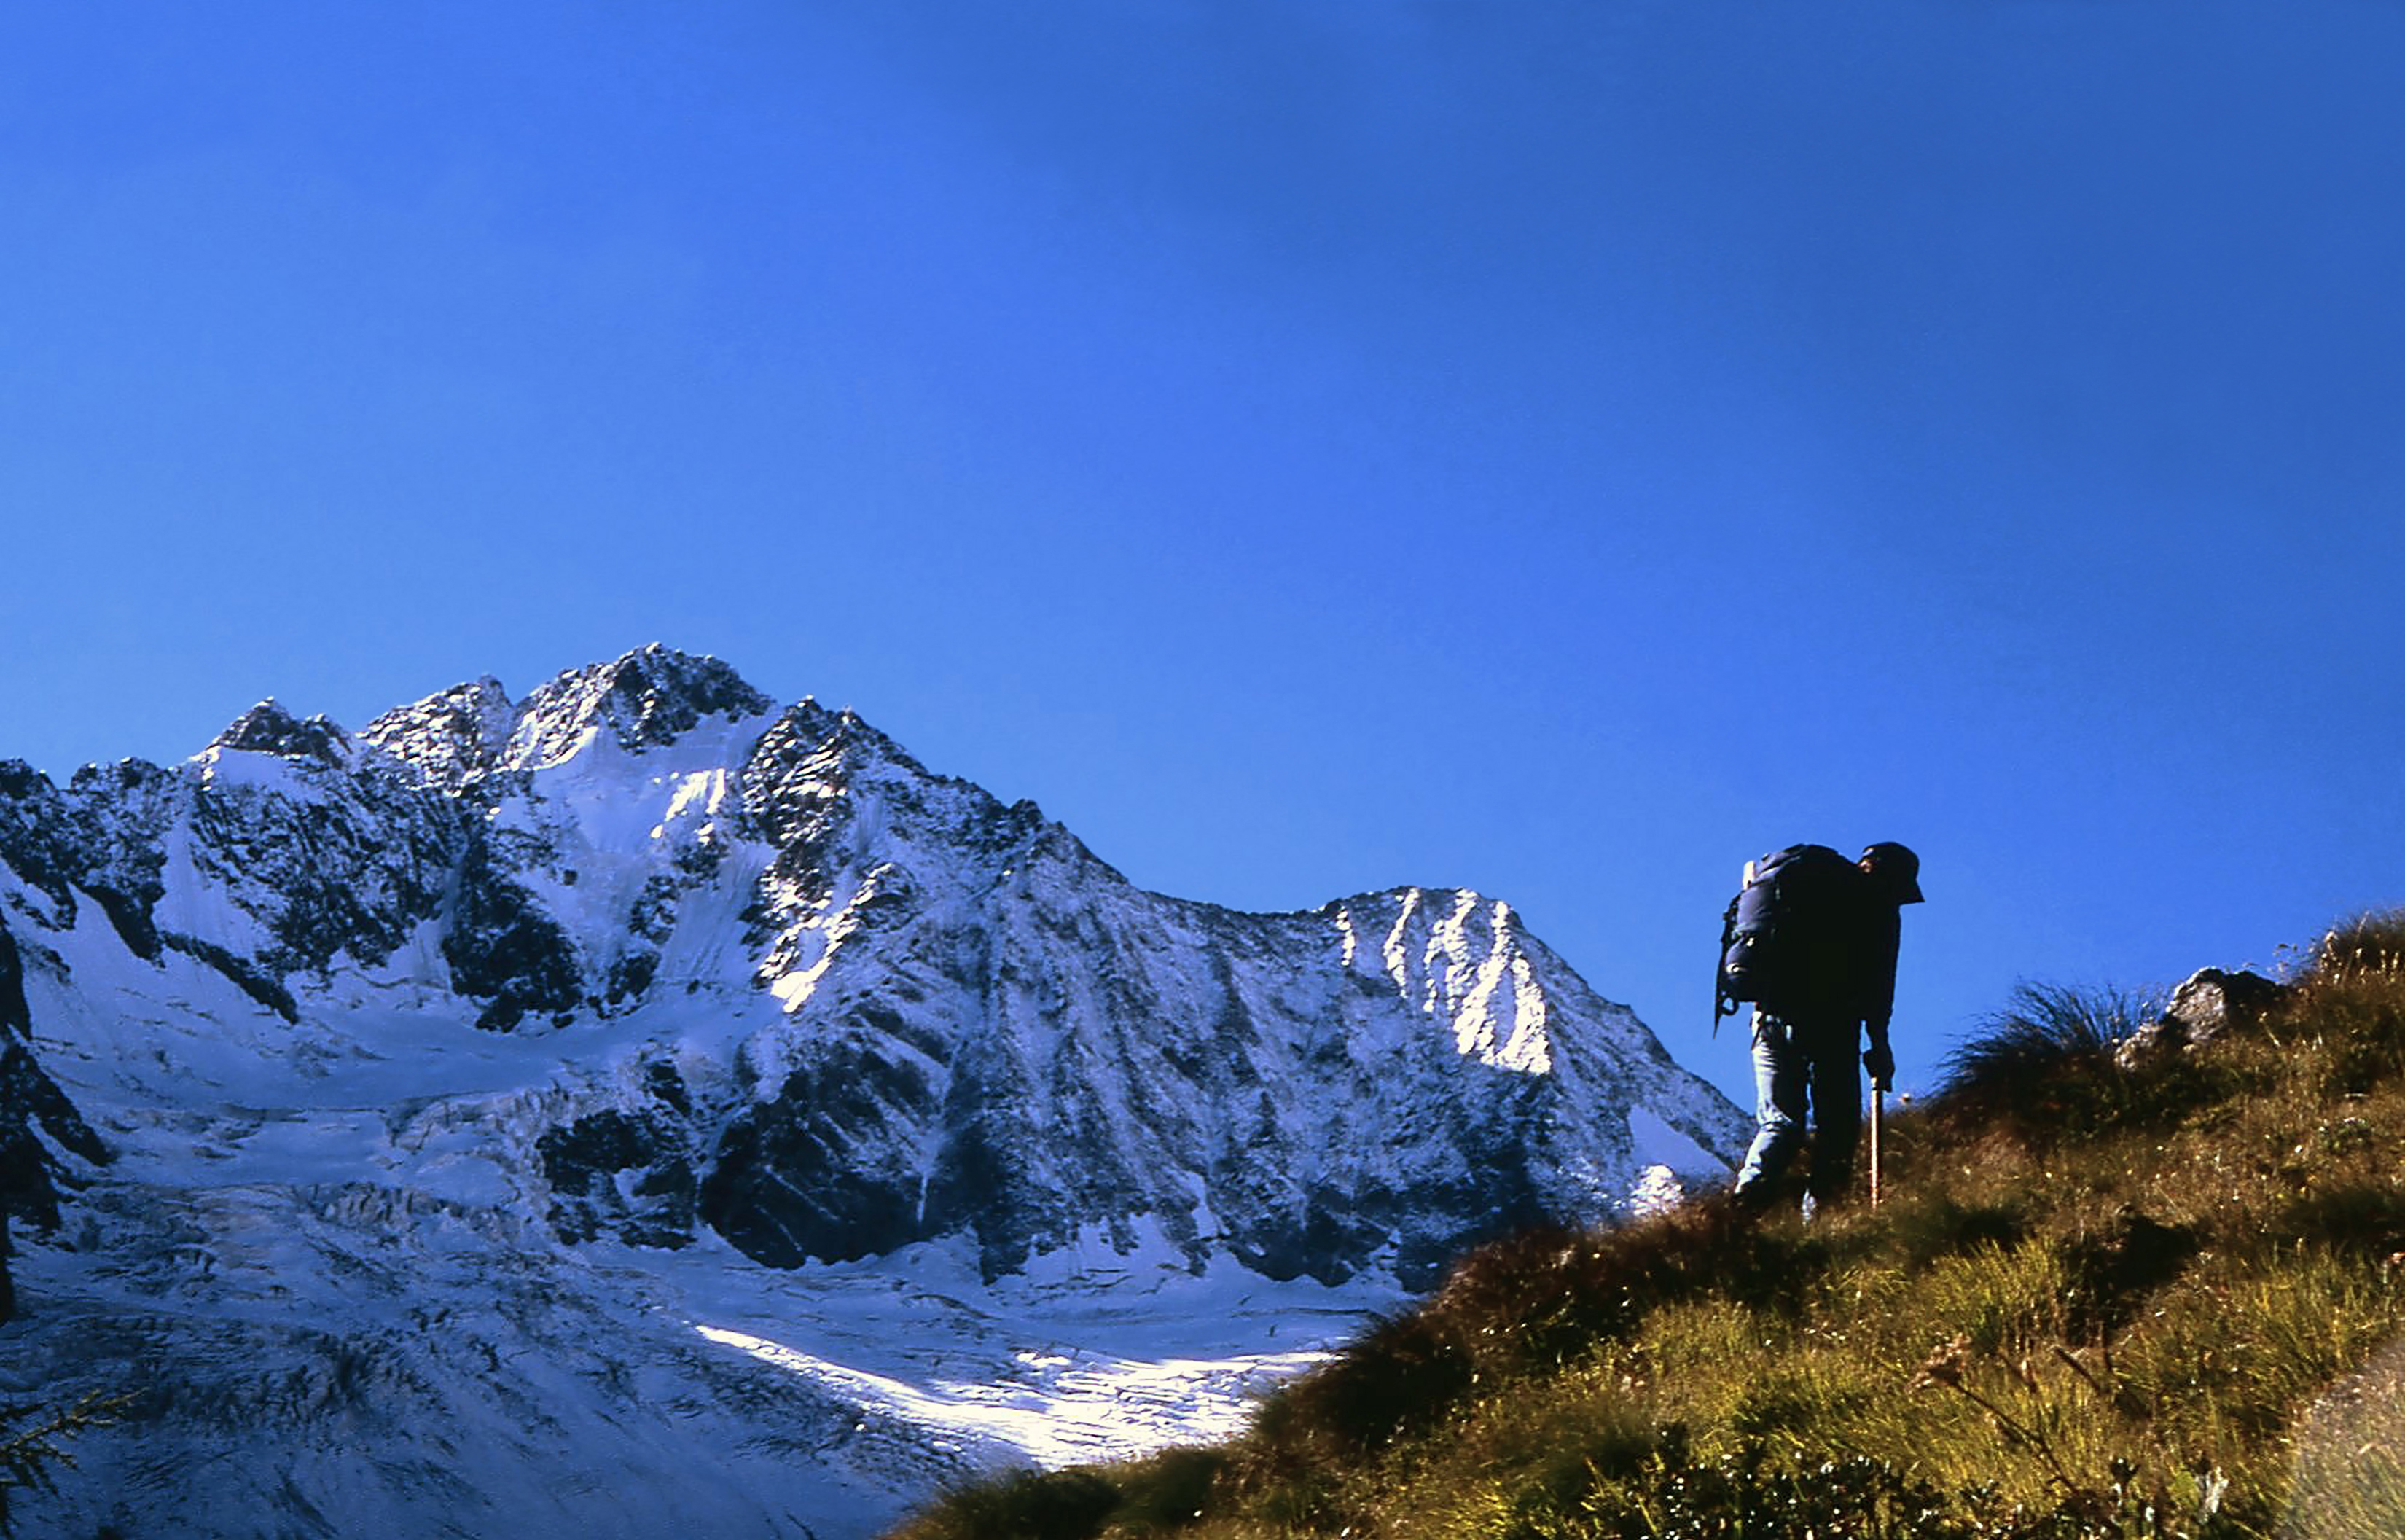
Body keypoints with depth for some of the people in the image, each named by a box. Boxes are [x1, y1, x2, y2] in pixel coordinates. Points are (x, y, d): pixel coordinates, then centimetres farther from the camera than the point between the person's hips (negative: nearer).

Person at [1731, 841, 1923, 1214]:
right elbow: (1878, 981, 0)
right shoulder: (1877, 904, 8)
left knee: (1780, 1122, 9)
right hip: (1829, 1021, -5)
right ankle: (1820, 1212, -9)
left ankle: (1745, 1204, -11)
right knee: (1837, 1125, 3)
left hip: (1770, 1015, 5)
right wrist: (1879, 1044, 1)